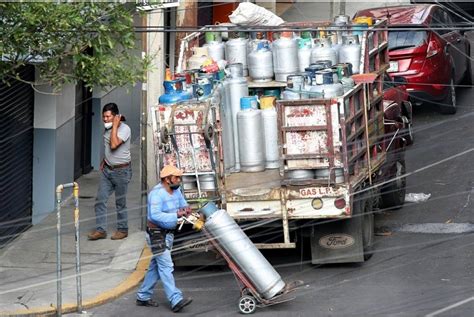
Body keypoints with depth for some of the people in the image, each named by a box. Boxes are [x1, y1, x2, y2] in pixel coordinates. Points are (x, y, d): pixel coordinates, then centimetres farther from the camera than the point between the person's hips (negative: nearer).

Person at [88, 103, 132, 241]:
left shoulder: (124, 128, -16)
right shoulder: (108, 128, 8)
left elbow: (114, 145, -29)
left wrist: (115, 126, -22)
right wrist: (104, 161, 15)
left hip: (121, 171, -7)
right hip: (107, 170, 7)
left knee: (120, 203, 3)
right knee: (100, 200, 0)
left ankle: (122, 230, 17)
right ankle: (100, 230, 3)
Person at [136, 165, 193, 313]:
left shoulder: (176, 190, 5)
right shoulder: (157, 193, -22)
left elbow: (183, 204, 13)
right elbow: (155, 215, -30)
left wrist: (186, 209, -12)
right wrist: (176, 215, -31)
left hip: (169, 233, 9)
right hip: (157, 235, -9)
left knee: (156, 266, 15)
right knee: (166, 266, -12)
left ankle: (143, 297, 25)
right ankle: (176, 300, -16)